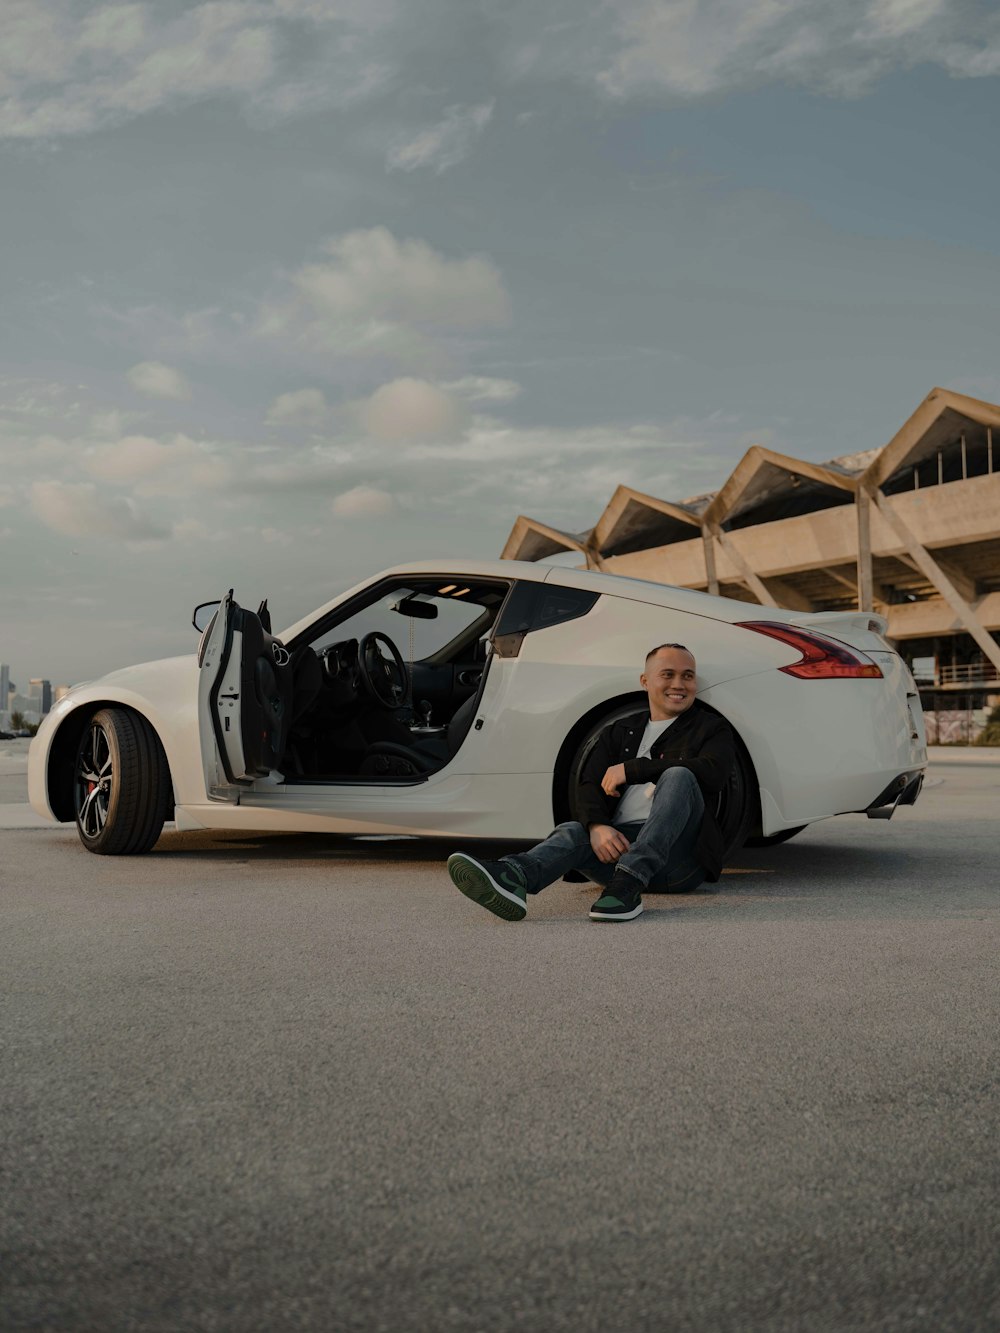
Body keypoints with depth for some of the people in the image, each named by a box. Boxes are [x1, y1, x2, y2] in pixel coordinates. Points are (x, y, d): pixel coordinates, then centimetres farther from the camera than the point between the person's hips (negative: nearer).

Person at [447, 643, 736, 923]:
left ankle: (627, 885, -42)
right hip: (619, 842, 3)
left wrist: (632, 769, -12)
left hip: (681, 857, -2)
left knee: (678, 775, -28)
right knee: (573, 831, -28)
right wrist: (597, 826, -17)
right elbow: (589, 786, 8)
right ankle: (511, 879, -60)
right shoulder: (620, 732, 23)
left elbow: (713, 772, -10)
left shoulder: (712, 728, 13)